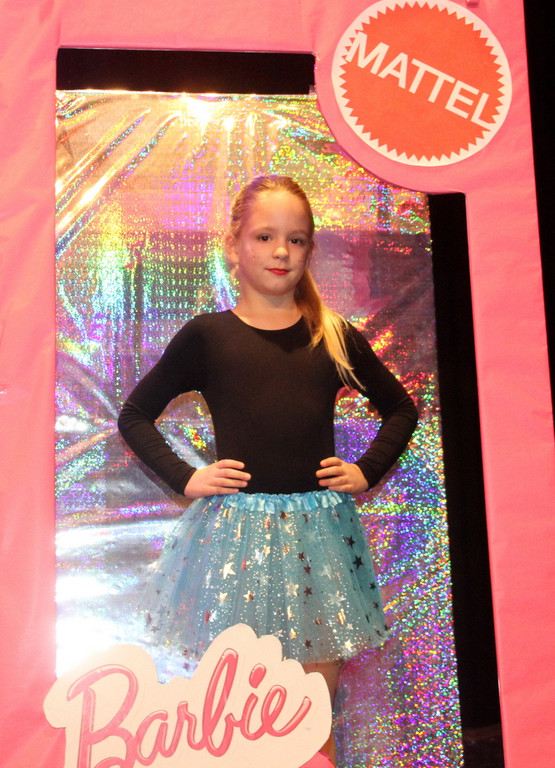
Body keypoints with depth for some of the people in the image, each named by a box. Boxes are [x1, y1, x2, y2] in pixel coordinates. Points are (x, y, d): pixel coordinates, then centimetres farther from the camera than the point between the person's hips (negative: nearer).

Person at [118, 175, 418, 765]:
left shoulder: (335, 336, 5)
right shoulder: (207, 336, -1)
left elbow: (400, 409, 17)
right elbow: (135, 415, 8)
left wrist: (367, 471, 5)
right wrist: (183, 478, -2)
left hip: (320, 532, 2)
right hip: (234, 531, -1)